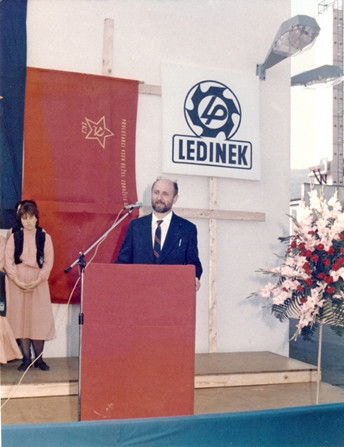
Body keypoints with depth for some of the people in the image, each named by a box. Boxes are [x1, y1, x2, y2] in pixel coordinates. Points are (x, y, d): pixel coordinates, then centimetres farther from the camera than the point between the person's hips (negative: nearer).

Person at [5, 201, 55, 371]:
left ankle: (39, 358, 7)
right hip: (18, 282, 0)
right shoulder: (14, 237, 5)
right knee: (20, 317, 0)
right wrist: (17, 281, -10)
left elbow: (48, 262, 1)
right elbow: (8, 261, 1)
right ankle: (26, 359, 9)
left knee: (39, 317, -3)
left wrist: (37, 281, -11)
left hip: (38, 282, 0)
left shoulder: (44, 237, 4)